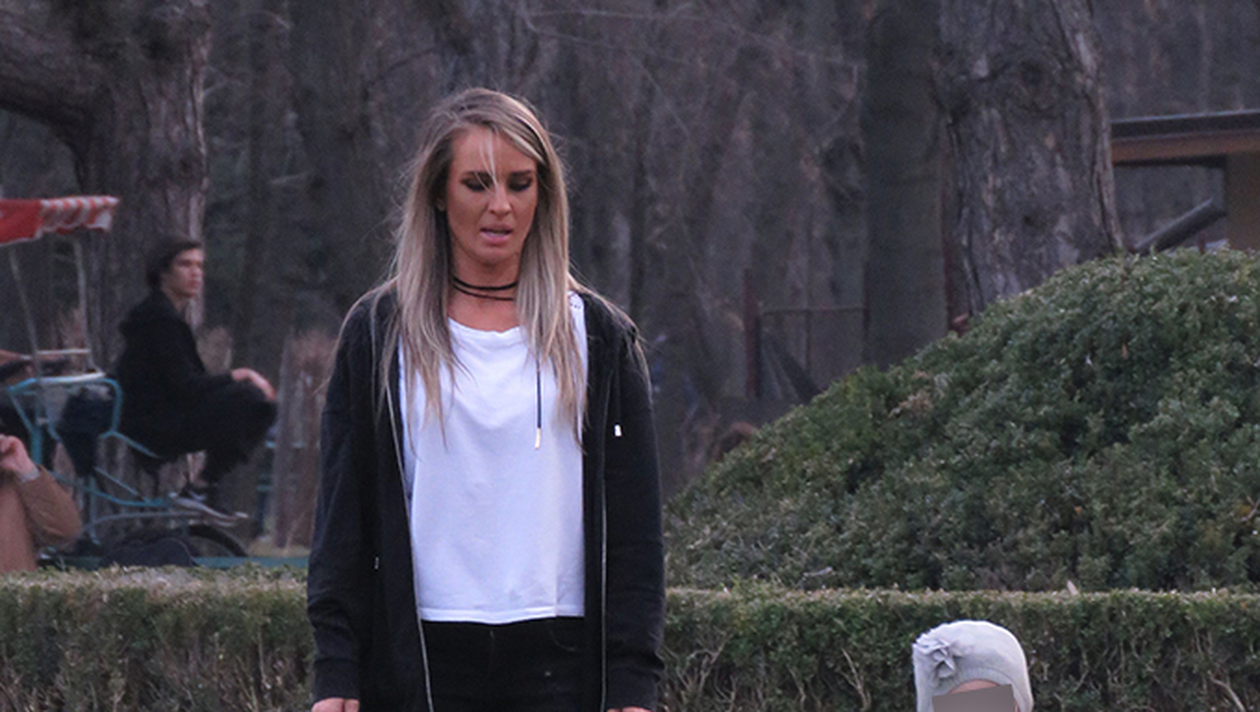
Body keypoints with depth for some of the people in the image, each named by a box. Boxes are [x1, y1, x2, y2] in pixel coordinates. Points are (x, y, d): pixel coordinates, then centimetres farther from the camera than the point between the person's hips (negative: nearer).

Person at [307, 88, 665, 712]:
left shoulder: (598, 337, 10)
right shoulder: (379, 333, 8)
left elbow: (634, 528, 8)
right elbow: (342, 517, 6)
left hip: (559, 661, 0)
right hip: (419, 660, 0)